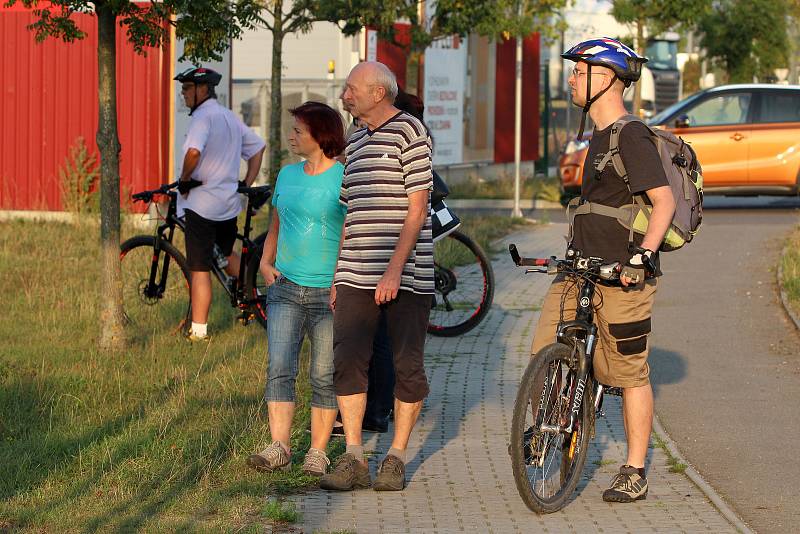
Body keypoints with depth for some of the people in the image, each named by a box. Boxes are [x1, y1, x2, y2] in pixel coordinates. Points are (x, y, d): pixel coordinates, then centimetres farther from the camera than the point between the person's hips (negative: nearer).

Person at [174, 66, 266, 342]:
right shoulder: (229, 116, 13)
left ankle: (198, 331, -1)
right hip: (229, 202, 9)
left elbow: (194, 152, -32)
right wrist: (247, 184, 20)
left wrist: (184, 179, -15)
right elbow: (258, 146, 21)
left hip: (201, 202, -9)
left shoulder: (203, 116, -15)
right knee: (226, 252, 31)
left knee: (199, 269, -4)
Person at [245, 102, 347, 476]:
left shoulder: (344, 178, -7)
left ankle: (317, 452, 9)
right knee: (279, 369, -8)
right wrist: (266, 263, 8)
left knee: (324, 376, 2)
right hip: (285, 290, 5)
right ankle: (279, 447, -13)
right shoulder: (288, 175, 13)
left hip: (327, 294, -5)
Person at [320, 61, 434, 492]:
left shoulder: (410, 132, -4)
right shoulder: (355, 142, 18)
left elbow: (417, 209, -10)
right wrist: (338, 276, 17)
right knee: (347, 362, -3)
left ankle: (396, 458, 8)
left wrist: (395, 270, -17)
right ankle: (353, 458, 0)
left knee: (407, 367, -1)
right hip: (356, 276, 6)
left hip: (405, 276, -6)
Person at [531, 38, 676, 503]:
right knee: (545, 355, 0)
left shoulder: (632, 137, -13)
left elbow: (664, 201, -20)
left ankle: (635, 474, 8)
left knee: (630, 373, 0)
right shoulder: (599, 137, 17)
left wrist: (642, 254, -30)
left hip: (622, 275, -8)